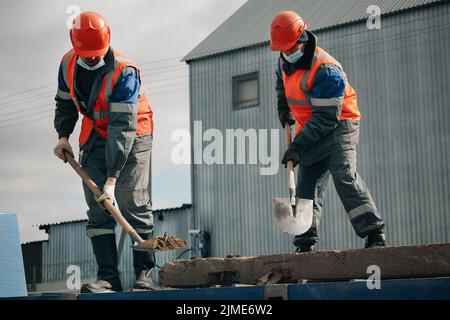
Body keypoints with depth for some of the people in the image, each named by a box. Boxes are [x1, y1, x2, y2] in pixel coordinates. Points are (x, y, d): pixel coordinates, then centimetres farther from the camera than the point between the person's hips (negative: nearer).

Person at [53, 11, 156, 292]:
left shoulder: (124, 72, -27)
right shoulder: (68, 64, -6)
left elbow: (123, 127, -32)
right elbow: (65, 103, 15)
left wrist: (112, 177, -37)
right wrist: (63, 135, -1)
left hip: (133, 135, -6)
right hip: (95, 137, 6)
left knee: (133, 202, -12)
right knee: (98, 206, -3)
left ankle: (145, 272, -5)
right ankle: (108, 276, -4)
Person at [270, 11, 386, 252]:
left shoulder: (326, 70, -25)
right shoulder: (285, 61, 2)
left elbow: (326, 117, -27)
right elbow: (281, 83, 30)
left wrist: (298, 146, -28)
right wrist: (284, 109, 16)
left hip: (339, 126, -8)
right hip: (312, 130, 8)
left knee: (344, 176, -22)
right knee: (307, 185, 4)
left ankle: (374, 234, -23)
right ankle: (305, 244, 8)